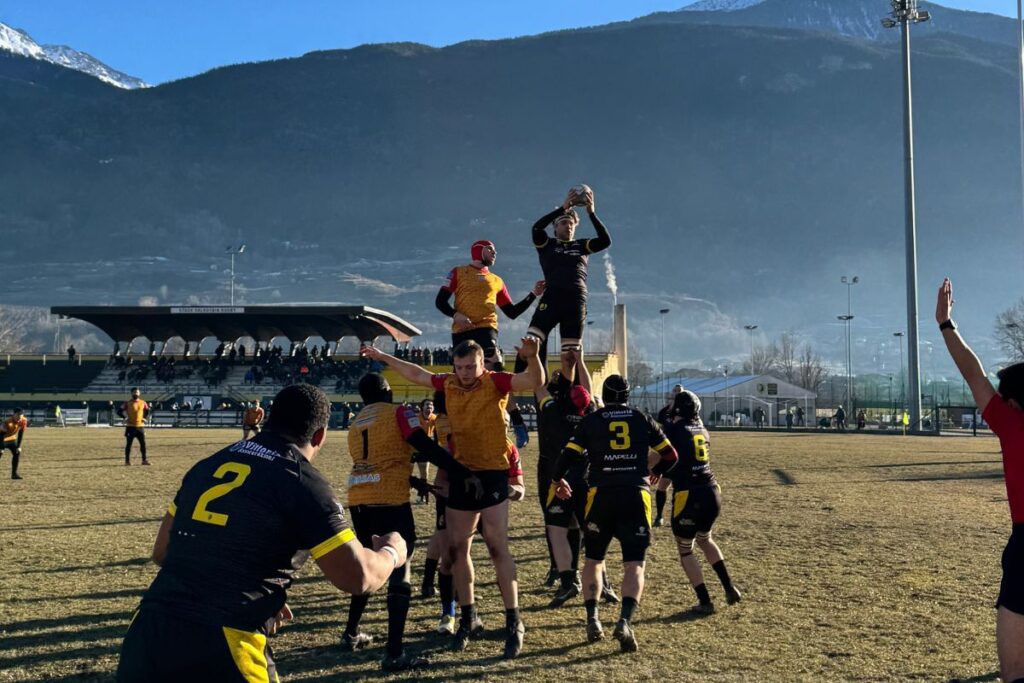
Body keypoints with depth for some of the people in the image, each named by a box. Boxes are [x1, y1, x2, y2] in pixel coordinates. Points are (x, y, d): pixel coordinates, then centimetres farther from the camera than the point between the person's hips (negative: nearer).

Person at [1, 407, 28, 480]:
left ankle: (14, 474, 0)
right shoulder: (8, 422, -31)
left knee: (17, 453, -7)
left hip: (12, 439, 5)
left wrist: (19, 446, -5)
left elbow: (21, 434, -5)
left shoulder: (24, 421, -15)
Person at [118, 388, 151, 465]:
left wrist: (145, 418, 7)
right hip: (130, 426, -3)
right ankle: (127, 460, 8)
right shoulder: (127, 403, -2)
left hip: (140, 426, 3)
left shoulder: (143, 403, 7)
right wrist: (125, 417, -13)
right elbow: (119, 411, -3)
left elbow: (147, 411, 21)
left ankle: (144, 460, 8)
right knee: (128, 444, 1)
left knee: (143, 443, 1)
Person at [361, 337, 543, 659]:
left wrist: (532, 356, -43)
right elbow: (416, 374, 20)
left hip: (491, 474, -6)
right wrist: (384, 357, 25)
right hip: (460, 474, 6)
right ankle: (469, 619, 23)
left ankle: (514, 622, -2)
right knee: (457, 548, 10)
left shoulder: (495, 382, -11)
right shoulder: (448, 384, 5)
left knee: (497, 548, -9)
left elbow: (535, 382, -25)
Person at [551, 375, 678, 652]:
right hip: (636, 496, 0)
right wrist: (655, 471, 37)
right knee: (634, 565, 2)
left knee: (593, 559, 17)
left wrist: (557, 480, 19)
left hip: (601, 496, 0)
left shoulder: (591, 421, 4)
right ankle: (624, 622, -17)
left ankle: (592, 620, 10)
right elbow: (670, 455, 16)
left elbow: (567, 456, -1)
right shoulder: (643, 419, 9)